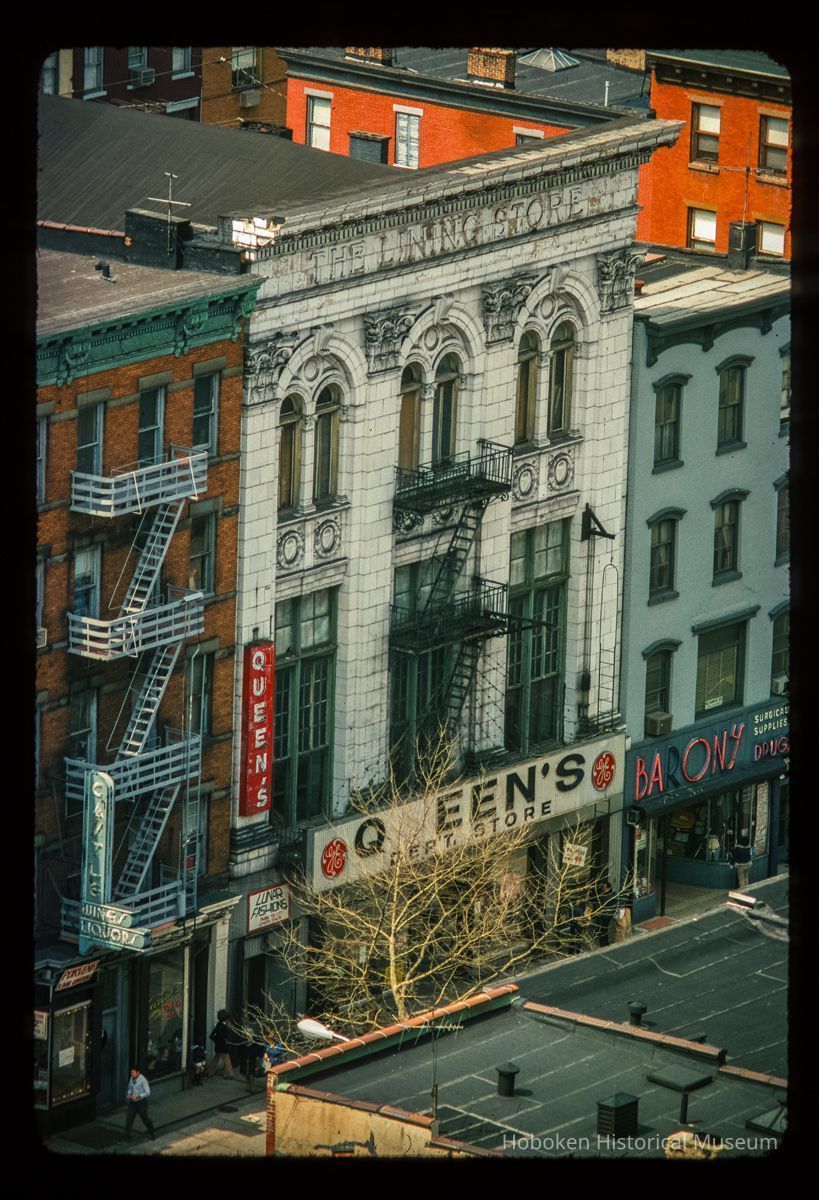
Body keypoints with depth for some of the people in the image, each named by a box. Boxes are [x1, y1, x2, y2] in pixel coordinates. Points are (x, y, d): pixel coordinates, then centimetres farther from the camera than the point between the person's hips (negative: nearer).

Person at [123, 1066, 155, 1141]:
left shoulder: (143, 1080, -22)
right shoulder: (132, 1079, 0)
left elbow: (147, 1093, -21)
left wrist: (137, 1096, -28)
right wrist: (129, 1094, -2)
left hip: (141, 1102, -6)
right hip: (132, 1102, 6)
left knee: (144, 1118, 9)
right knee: (129, 1118, 1)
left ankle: (152, 1133, 33)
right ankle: (126, 1137, 8)